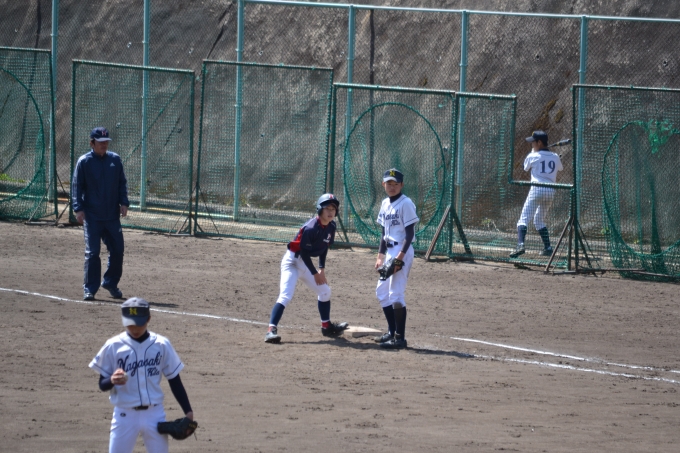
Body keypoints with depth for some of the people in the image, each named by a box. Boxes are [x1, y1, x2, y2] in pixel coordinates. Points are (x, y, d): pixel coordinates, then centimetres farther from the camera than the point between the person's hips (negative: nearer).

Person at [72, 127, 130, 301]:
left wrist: (124, 203, 0)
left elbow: (122, 182, 12)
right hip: (92, 215, -4)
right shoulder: (84, 162, -4)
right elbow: (77, 186, -3)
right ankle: (90, 288, 1)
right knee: (92, 252, -5)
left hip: (112, 215, 4)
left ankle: (111, 283, 25)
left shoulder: (115, 159, 7)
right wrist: (78, 209, -12)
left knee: (118, 250, 6)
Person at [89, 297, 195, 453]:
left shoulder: (162, 345, -1)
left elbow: (174, 381, 6)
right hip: (125, 415, -1)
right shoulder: (113, 346, -5)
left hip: (154, 414, 1)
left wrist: (188, 412, -2)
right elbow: (102, 384, -1)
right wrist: (112, 380, -25)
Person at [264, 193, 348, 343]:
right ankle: (271, 330, -29)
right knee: (285, 296, -22)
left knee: (325, 291, 17)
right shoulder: (311, 228, -26)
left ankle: (326, 326, 33)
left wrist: (322, 269, 6)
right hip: (292, 261, -9)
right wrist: (315, 273, -14)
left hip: (305, 263, 9)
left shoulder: (331, 227, 0)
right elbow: (304, 252, -22)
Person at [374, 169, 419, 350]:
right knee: (382, 292, 14)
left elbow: (410, 233, -15)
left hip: (402, 251, -9)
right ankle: (392, 332, 26)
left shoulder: (406, 204, -12)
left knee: (396, 294, -12)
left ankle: (400, 338, -9)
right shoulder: (385, 204, 12)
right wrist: (380, 256, 15)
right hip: (389, 251, 9)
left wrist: (401, 256, -22)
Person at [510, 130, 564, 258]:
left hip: (537, 189, -5)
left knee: (524, 218, -11)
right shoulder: (555, 157, 12)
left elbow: (526, 167, 19)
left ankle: (521, 245, -33)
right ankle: (547, 248, 15)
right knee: (539, 220, 22)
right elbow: (559, 168, 34)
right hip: (551, 191, 5)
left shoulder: (533, 156, -1)